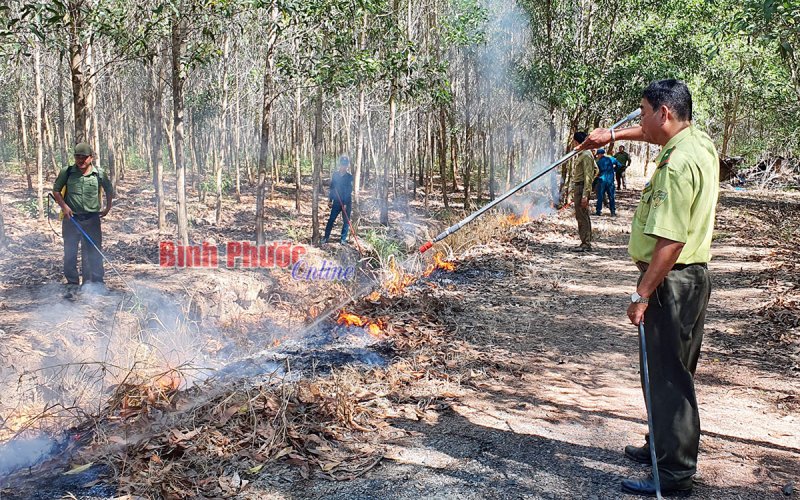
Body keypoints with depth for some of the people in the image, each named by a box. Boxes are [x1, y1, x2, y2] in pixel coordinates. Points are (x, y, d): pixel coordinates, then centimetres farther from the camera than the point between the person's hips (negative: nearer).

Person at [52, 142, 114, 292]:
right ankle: (72, 283, 14)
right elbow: (56, 190, 7)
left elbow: (109, 190, 16)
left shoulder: (99, 173, 0)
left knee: (94, 251, 5)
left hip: (92, 218, 0)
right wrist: (64, 206, -6)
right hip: (71, 218, 0)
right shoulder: (66, 172, -2)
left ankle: (96, 282, 15)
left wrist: (108, 207, 13)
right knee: (70, 253, 4)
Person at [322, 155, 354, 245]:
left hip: (347, 203, -2)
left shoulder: (349, 177, -6)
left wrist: (346, 204, -17)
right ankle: (326, 237, 10)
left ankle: (343, 239, 13)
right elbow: (332, 188, 13)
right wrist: (330, 200, 10)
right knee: (331, 219, 1)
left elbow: (349, 191, -11)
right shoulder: (335, 175, 4)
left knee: (346, 221, 3)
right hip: (336, 202, 2)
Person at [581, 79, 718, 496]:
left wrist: (641, 295, -23)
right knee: (671, 373, 20)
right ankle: (663, 446, 35)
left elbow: (670, 242, -27)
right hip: (692, 276, 10)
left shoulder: (678, 164, -23)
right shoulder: (699, 141, 7)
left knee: (667, 377, -2)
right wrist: (613, 134, 32)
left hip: (671, 282, -10)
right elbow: (655, 132, 31)